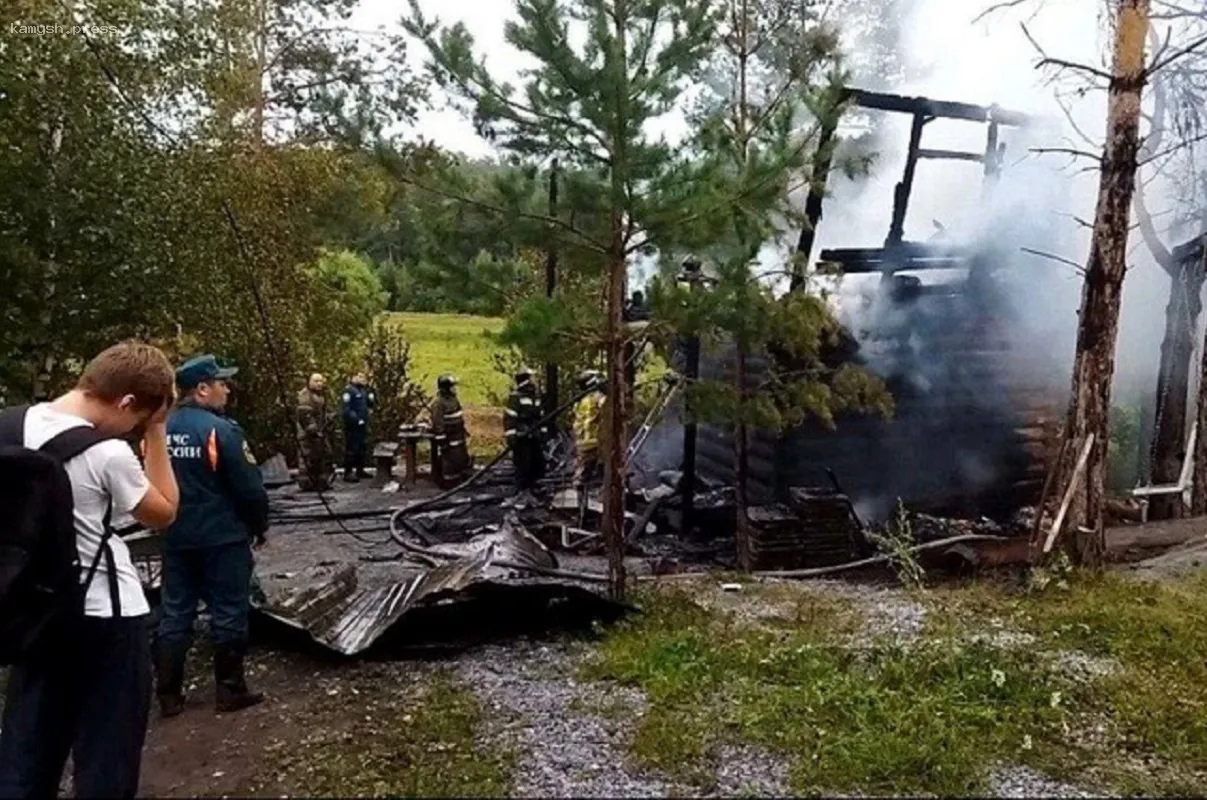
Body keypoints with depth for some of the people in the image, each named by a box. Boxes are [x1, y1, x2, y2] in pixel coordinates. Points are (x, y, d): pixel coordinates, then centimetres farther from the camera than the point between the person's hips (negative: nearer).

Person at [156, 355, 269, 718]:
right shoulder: (221, 430, -18)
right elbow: (249, 487, -16)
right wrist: (260, 524, 0)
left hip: (176, 537, 7)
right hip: (223, 537, -7)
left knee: (175, 613, 13)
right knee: (228, 613, 5)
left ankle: (168, 695, 19)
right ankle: (229, 690, 14)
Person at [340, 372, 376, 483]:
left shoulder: (363, 390, 16)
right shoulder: (349, 390, -11)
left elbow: (370, 405, 18)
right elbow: (346, 409, -19)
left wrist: (372, 396, 0)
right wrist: (356, 420, -22)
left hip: (363, 424, 9)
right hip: (353, 425, -9)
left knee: (362, 448, 14)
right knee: (351, 449, -8)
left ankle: (360, 470, 24)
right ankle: (348, 473, -4)